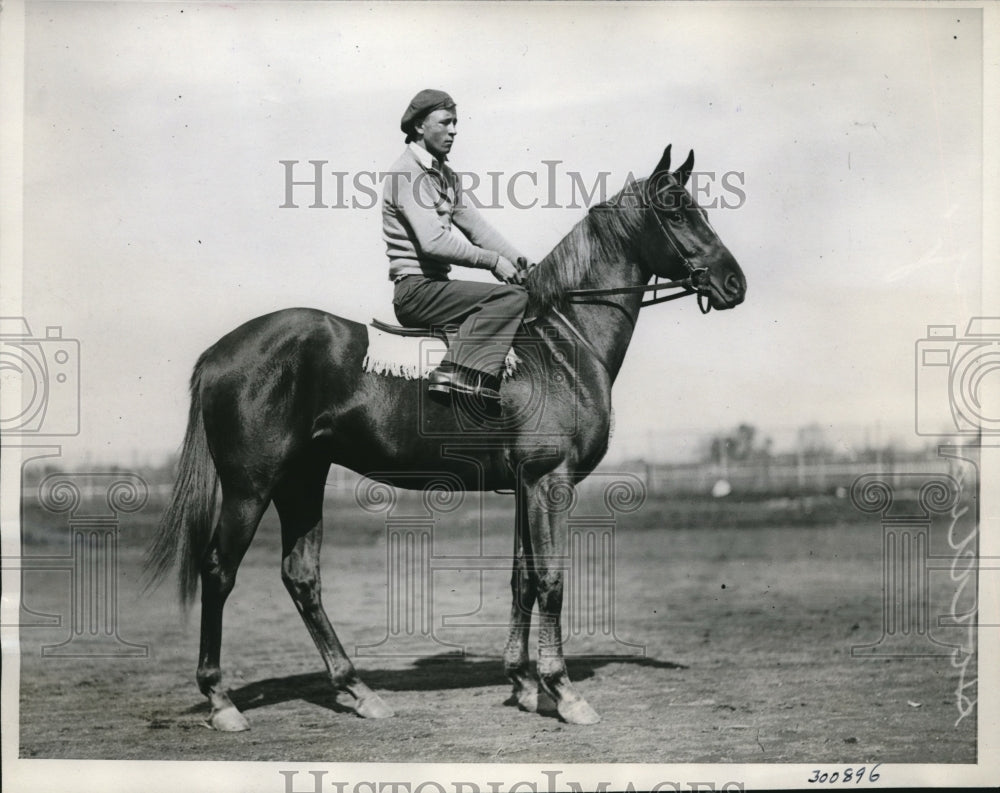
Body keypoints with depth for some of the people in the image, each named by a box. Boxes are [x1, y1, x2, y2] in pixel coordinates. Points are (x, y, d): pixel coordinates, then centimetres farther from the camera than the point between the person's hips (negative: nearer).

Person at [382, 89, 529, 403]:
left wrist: (517, 260, 3)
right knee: (512, 296, -23)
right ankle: (461, 374, -34)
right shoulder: (408, 173, -13)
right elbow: (433, 242, -22)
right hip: (415, 289, -10)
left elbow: (473, 223, 16)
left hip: (436, 285, 10)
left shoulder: (445, 174, 17)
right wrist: (492, 261, -17)